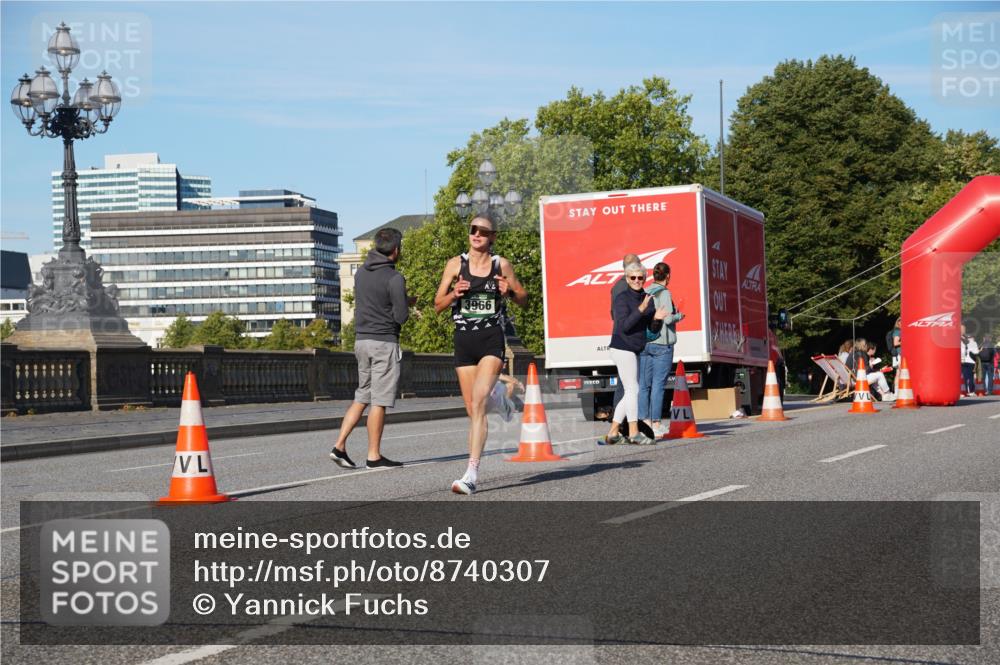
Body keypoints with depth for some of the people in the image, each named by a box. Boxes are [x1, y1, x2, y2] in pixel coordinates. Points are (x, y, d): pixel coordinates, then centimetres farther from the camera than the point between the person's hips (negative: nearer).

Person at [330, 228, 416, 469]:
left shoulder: (361, 272, 9)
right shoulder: (394, 278, -14)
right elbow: (401, 317, -15)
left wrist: (405, 301, 19)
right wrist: (406, 307, 7)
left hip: (361, 339, 7)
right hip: (384, 342, -7)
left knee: (362, 396, 15)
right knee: (379, 401, -1)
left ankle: (339, 445, 6)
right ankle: (374, 456, 2)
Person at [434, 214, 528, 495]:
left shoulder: (502, 265, 4)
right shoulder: (456, 264, 6)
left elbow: (524, 300, 13)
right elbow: (438, 305, 8)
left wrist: (509, 291, -9)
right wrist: (454, 293, -13)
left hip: (491, 339, -3)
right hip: (463, 340, 3)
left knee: (478, 403, -20)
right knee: (473, 411, 7)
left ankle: (472, 471, -26)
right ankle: (473, 474, 19)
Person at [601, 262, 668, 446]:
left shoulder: (648, 299, 11)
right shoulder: (622, 298, -9)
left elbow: (653, 329, 9)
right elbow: (624, 326, -18)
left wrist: (657, 319, -12)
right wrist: (641, 309, -25)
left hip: (635, 351, 8)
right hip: (622, 349, -8)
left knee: (630, 393, 9)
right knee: (633, 389, -9)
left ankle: (612, 434, 14)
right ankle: (634, 433, -6)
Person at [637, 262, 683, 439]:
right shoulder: (664, 293, -9)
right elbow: (668, 318, -16)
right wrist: (679, 315, 2)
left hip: (643, 343, 5)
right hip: (662, 344, -5)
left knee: (643, 385, 8)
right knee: (658, 385, -3)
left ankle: (645, 422, 8)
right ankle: (656, 424, -2)